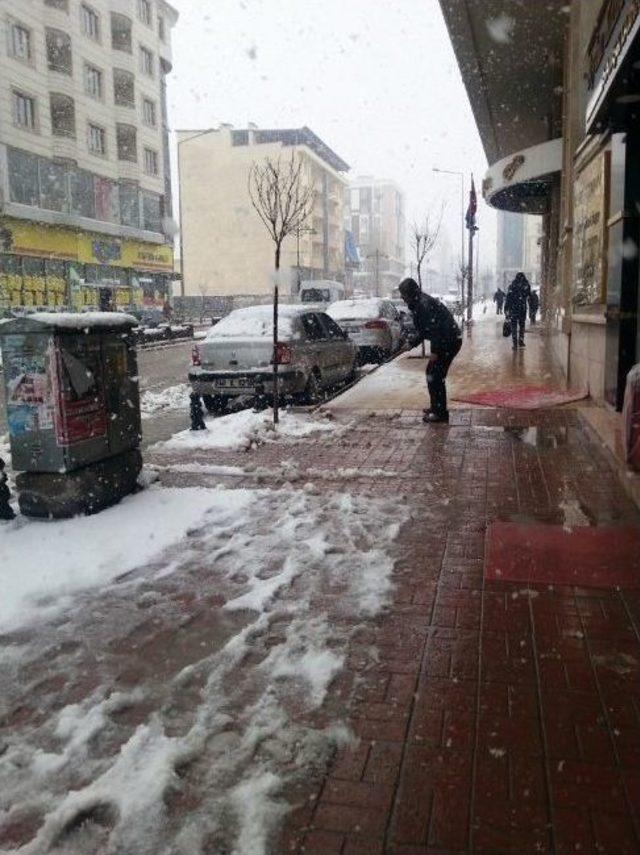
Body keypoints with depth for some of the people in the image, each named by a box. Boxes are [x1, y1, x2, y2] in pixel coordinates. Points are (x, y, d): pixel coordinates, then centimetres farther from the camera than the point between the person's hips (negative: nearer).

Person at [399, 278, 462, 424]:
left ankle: (440, 413, -1)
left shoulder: (425, 304, -19)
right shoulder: (417, 305, 13)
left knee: (435, 376, -8)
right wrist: (411, 341, 11)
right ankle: (436, 407, 29)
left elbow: (434, 328, -25)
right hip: (445, 341, 11)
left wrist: (434, 351, -24)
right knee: (432, 372, 18)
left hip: (449, 341, -11)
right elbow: (422, 330, 21)